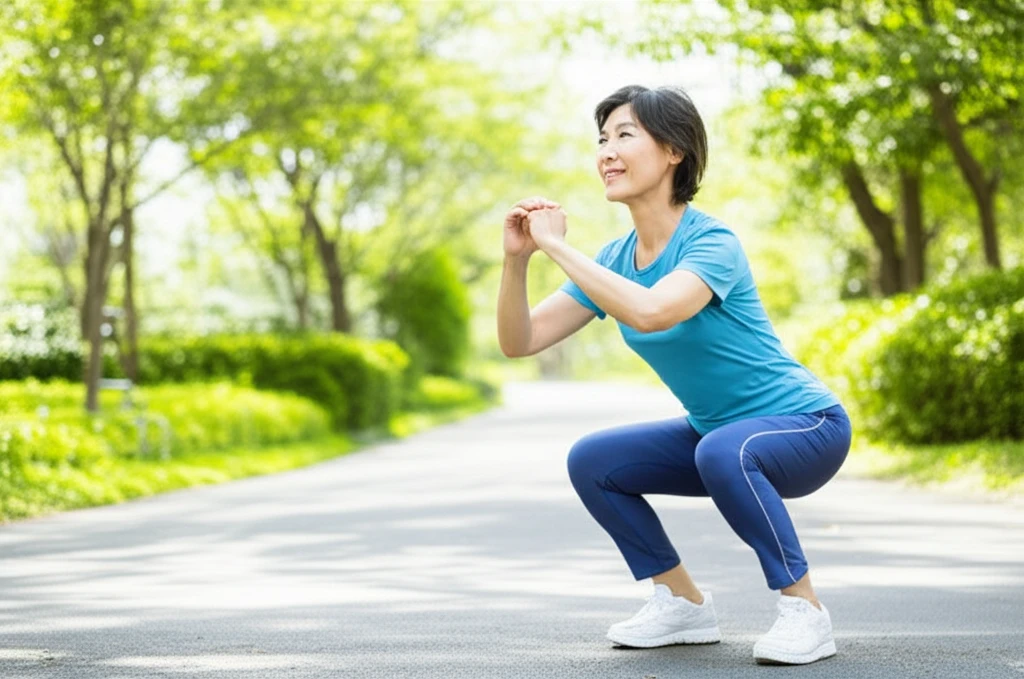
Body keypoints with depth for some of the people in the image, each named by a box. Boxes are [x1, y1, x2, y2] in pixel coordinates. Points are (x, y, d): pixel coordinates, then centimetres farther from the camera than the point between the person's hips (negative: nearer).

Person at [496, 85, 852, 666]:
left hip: (805, 425, -8)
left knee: (722, 451, -37)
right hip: (718, 432, 8)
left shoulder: (712, 243, -24)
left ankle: (805, 611, -19)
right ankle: (685, 604, 12)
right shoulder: (616, 258, -2)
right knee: (590, 462, -2)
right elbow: (519, 342, -5)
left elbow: (650, 313, -44)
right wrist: (518, 258, -21)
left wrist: (557, 246, -34)